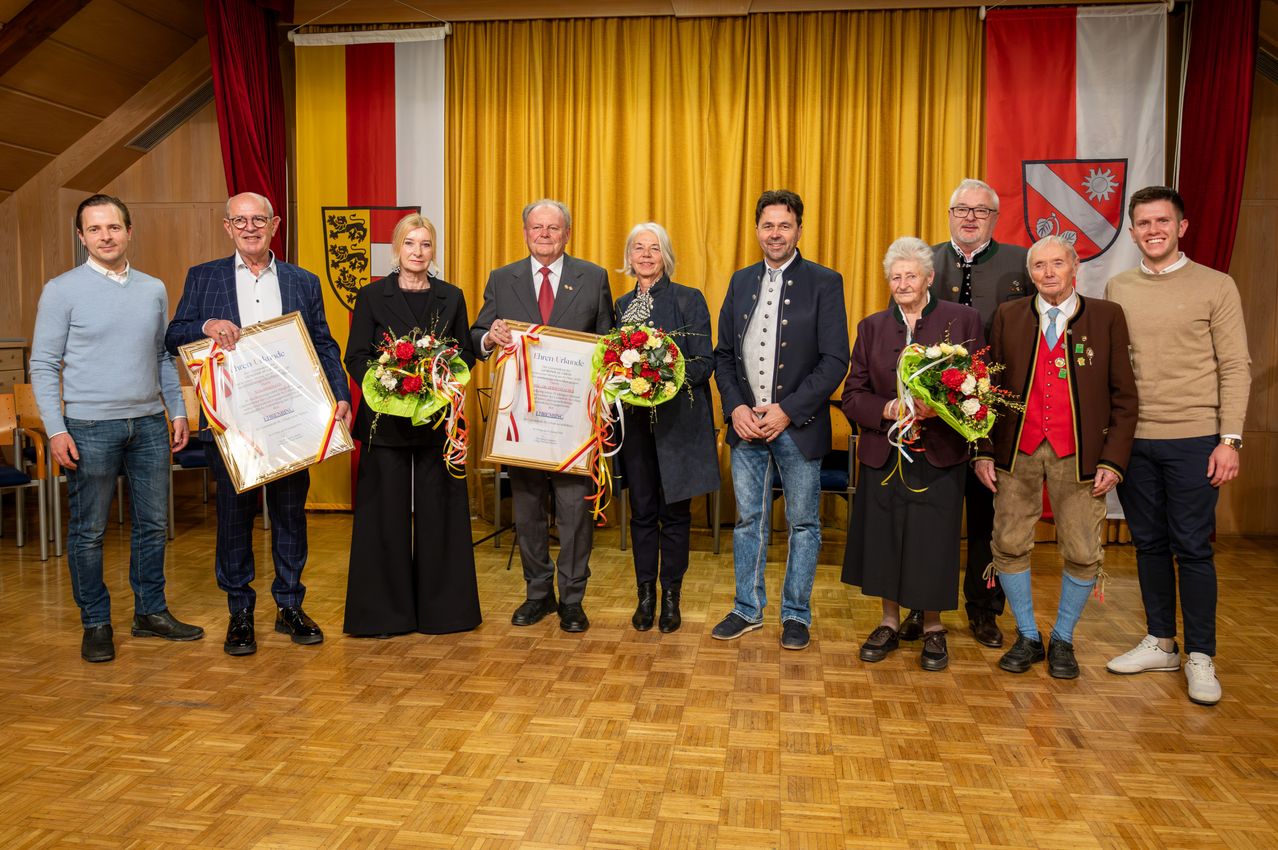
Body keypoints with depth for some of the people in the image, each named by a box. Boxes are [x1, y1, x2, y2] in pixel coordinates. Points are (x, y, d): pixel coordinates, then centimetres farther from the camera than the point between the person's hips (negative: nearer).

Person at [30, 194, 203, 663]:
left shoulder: (154, 289, 8)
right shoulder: (62, 290, -3)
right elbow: (43, 365, -4)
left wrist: (178, 410, 8)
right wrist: (55, 430, -10)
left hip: (149, 424, 4)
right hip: (90, 429, -4)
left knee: (153, 523, 10)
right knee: (88, 532, 4)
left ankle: (151, 611, 23)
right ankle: (96, 624, 17)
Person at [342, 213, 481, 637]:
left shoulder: (451, 297, 9)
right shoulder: (372, 296, 3)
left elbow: (467, 352, 9)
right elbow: (356, 357, 0)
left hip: (438, 417, 2)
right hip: (386, 416, -1)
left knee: (438, 509, 5)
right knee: (386, 511, 3)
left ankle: (439, 606, 16)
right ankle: (385, 609, 14)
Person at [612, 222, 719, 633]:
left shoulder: (689, 299, -2)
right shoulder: (622, 305, 12)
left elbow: (704, 362, -7)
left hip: (678, 421, -4)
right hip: (635, 420, 4)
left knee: (675, 511, 5)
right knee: (642, 511, 9)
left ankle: (671, 597, 18)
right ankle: (645, 595, 21)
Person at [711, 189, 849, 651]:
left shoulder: (824, 283, -5)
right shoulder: (741, 282, 9)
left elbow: (835, 360, -10)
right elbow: (723, 353, 9)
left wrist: (787, 410, -16)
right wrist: (735, 407, -6)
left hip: (798, 425, -3)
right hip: (746, 423, 4)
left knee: (803, 523, 8)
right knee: (748, 520, 12)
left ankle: (796, 614, 22)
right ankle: (748, 608, 26)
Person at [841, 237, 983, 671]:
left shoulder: (963, 320, 1)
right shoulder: (872, 326, 8)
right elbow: (852, 395, 4)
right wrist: (890, 409, -14)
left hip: (940, 455, -2)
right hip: (883, 453, 2)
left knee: (933, 543, 2)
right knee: (883, 538, 8)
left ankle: (932, 628, 22)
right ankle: (889, 623, 26)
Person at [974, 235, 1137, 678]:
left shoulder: (1107, 316, 2)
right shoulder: (1008, 316, 6)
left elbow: (1124, 396, 2)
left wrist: (1113, 459, -6)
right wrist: (984, 451, 0)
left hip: (1079, 454, -1)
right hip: (1018, 450, 1)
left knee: (1083, 554, 3)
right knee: (1009, 545, 4)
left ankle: (1062, 640, 24)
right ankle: (1027, 637, 22)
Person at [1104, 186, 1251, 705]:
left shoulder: (1216, 287, -1)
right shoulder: (1117, 289, 8)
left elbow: (1235, 369, -3)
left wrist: (1229, 439, -9)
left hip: (1193, 440, -3)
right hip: (1132, 440, 3)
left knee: (1192, 548, 2)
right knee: (1149, 544, 11)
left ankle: (1200, 658, 14)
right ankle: (1160, 643, 25)